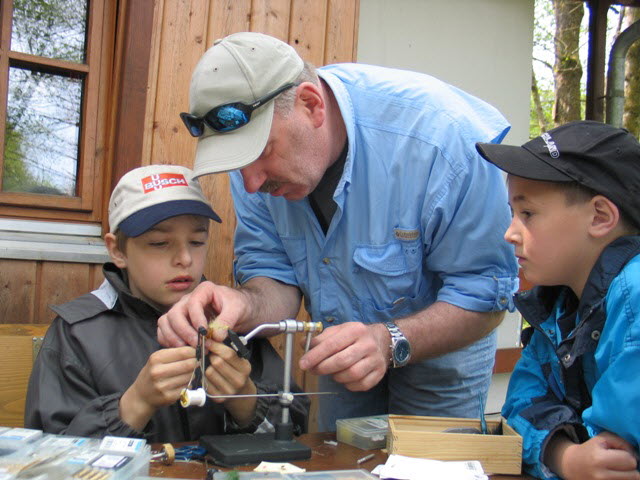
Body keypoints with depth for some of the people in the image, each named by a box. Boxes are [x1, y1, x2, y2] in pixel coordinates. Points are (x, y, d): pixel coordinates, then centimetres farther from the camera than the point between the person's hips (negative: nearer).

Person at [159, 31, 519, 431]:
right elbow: (278, 278, -13)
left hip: (440, 344, -4)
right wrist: (247, 307, -37)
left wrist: (390, 342, -44)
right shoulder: (254, 146, -20)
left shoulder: (442, 133, -35)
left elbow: (487, 293, -28)